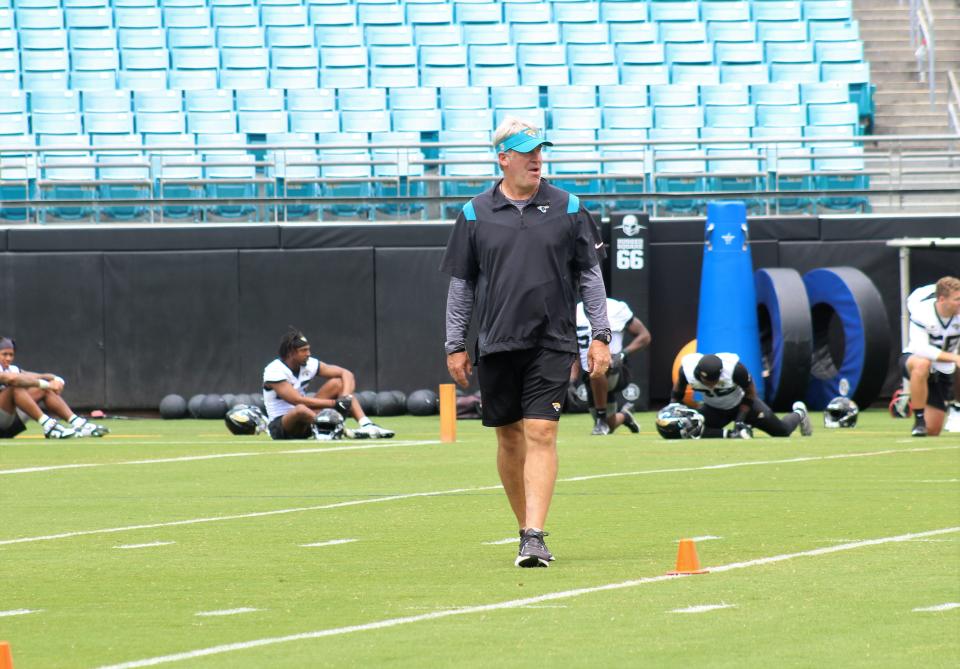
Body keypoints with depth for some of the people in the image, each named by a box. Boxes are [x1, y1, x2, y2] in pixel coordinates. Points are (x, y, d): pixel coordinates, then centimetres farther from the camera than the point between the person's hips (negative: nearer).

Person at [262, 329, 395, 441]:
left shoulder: (309, 364, 0)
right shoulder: (273, 371, -19)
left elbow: (346, 374, 0)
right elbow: (297, 400, -28)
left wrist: (346, 397, -21)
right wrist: (334, 403, -27)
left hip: (305, 423, 7)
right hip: (279, 425, -7)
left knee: (337, 383, -4)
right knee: (301, 410, -42)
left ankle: (367, 425, -19)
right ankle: (345, 431, -40)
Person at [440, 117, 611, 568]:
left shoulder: (568, 208, 4)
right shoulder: (476, 213, 4)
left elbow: (590, 275, 8)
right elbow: (460, 283, 9)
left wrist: (600, 336, 2)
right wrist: (455, 345, 5)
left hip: (552, 343, -1)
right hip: (496, 344, 2)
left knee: (540, 433, -12)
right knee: (509, 437, 8)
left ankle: (535, 537, -17)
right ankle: (525, 527, 22)